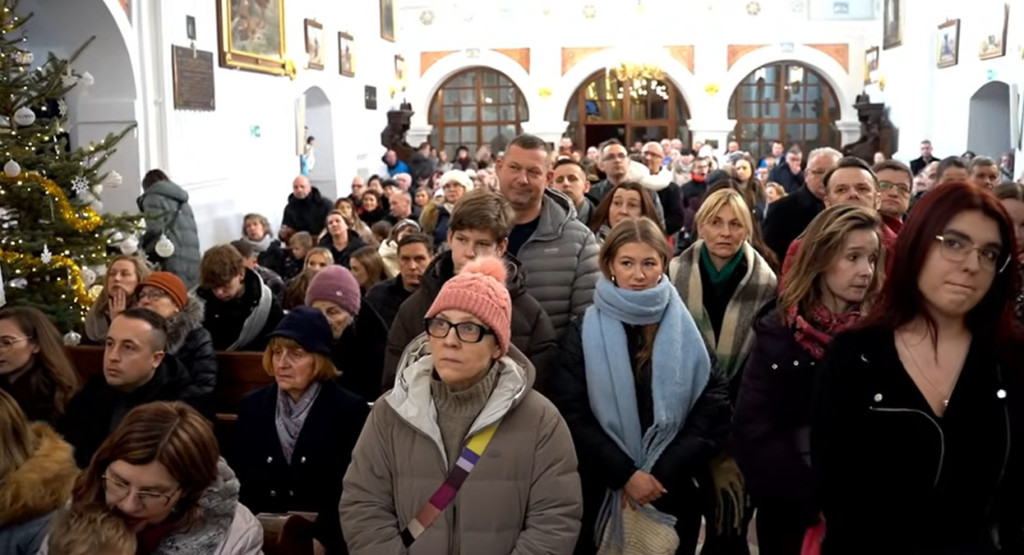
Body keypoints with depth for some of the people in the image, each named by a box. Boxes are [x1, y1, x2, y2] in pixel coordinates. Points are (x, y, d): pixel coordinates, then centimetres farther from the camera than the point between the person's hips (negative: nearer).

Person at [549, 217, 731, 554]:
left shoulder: (686, 330, 2)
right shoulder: (583, 331, -1)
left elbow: (714, 408, -2)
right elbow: (571, 414, -6)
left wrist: (662, 473, -10)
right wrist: (625, 474, -14)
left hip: (673, 491, 1)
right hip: (600, 490, -1)